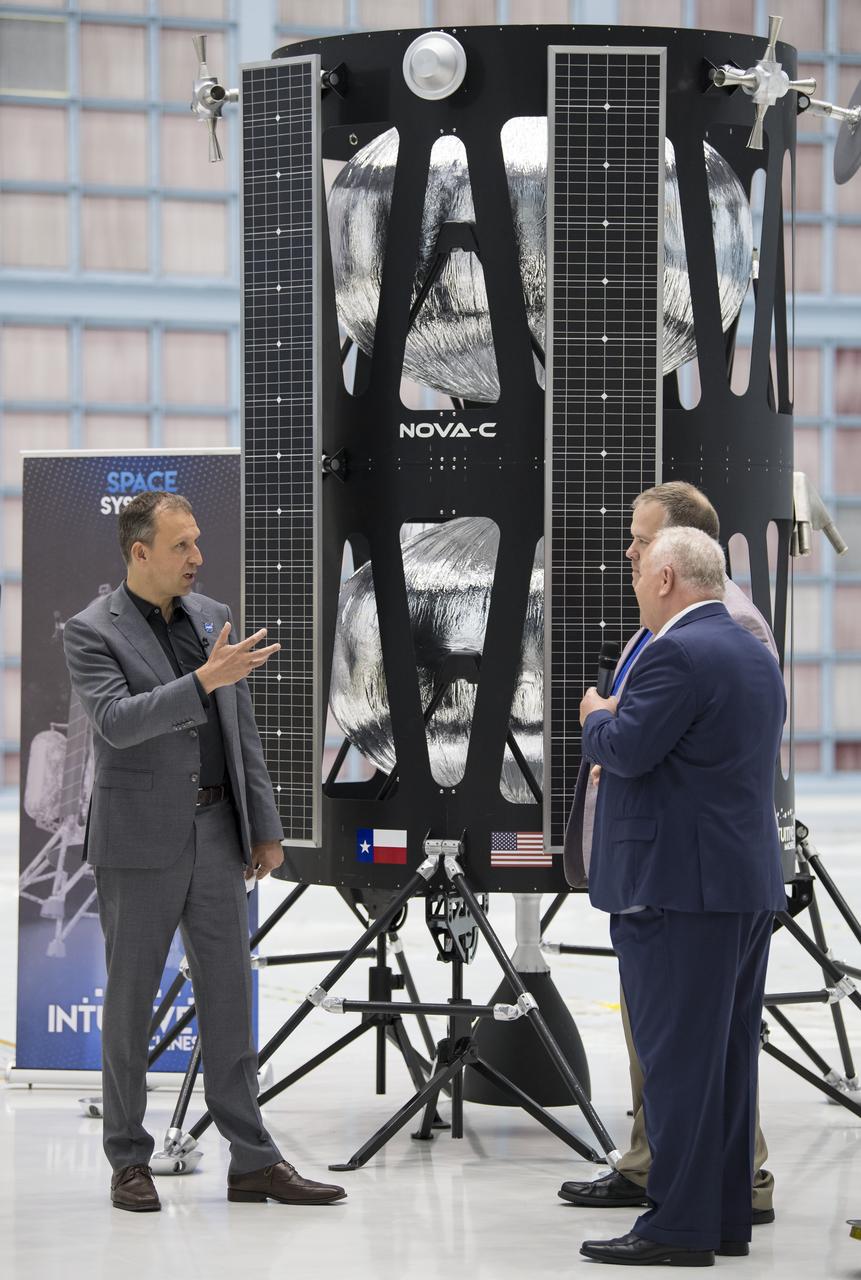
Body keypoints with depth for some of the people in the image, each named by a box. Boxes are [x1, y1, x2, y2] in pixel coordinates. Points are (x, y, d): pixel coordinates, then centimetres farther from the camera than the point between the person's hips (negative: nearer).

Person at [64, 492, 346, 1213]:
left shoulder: (213, 617, 10)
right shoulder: (92, 632, -8)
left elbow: (243, 731, 14)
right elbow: (116, 721, -24)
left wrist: (265, 827, 11)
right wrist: (203, 681, -33)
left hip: (217, 835, 5)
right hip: (139, 842, -5)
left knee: (229, 998, 6)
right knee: (131, 1002, 4)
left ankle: (253, 1161, 9)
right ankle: (130, 1161, 13)